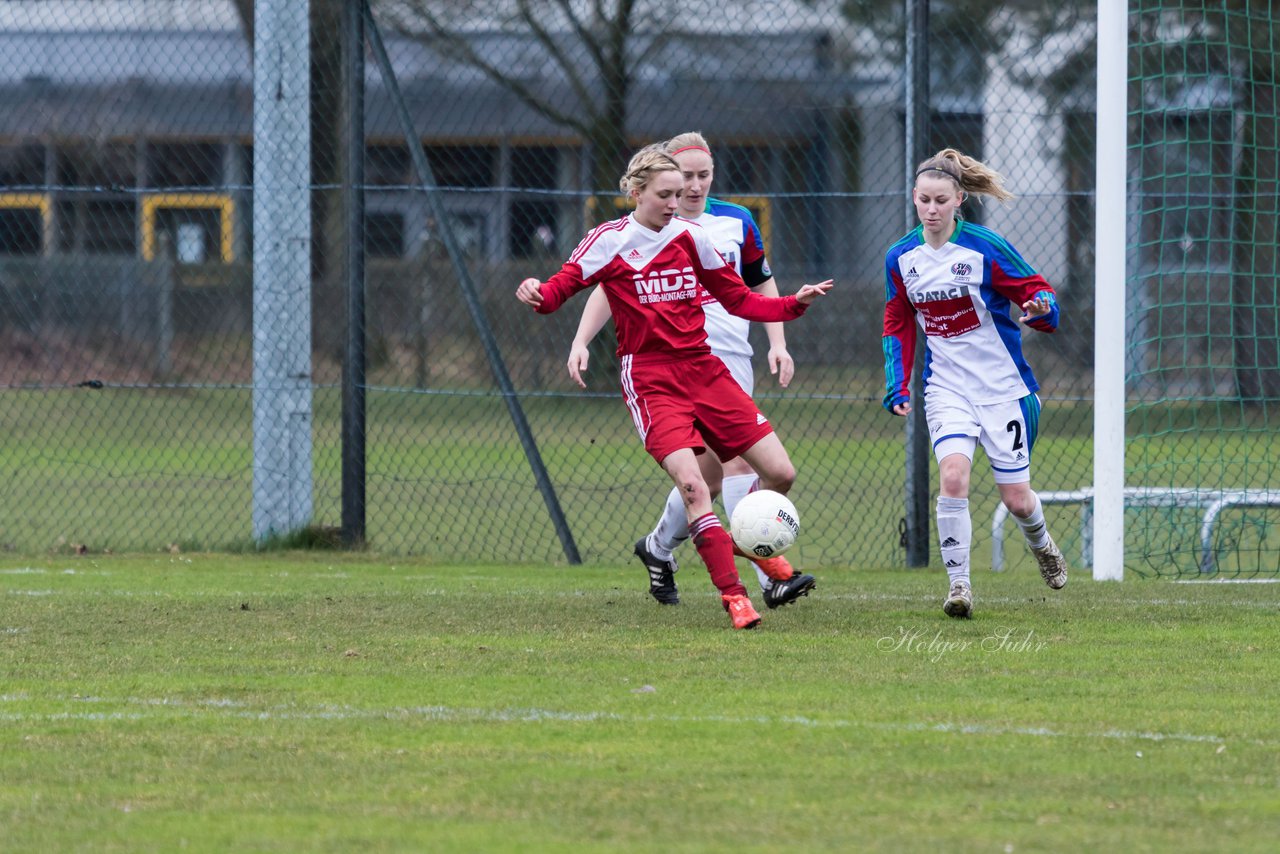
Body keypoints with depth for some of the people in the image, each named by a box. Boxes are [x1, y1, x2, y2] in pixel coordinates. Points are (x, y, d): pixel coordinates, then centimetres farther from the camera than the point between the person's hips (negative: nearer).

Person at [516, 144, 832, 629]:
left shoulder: (691, 238, 8)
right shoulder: (609, 241, -3)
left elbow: (739, 301, 14)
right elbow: (561, 287, -7)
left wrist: (795, 304, 1)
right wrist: (536, 294, -30)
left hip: (703, 371, 5)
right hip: (649, 381, -5)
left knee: (780, 473, -3)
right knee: (691, 484, -24)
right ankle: (732, 594, -16)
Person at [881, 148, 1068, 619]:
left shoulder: (985, 248, -12)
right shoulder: (901, 258, 0)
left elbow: (1037, 290, -7)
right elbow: (898, 326, 13)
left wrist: (1042, 308, -30)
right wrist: (897, 386, 5)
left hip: (1003, 387, -2)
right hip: (946, 387, 2)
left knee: (1016, 498, 4)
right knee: (953, 473, -23)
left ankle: (1042, 546, 39)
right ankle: (958, 582, -15)